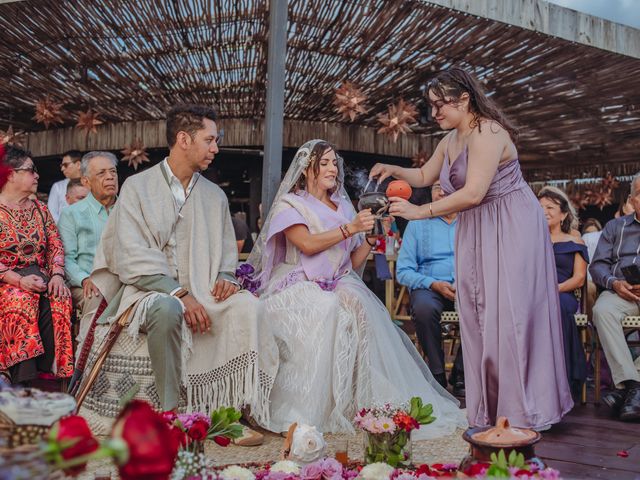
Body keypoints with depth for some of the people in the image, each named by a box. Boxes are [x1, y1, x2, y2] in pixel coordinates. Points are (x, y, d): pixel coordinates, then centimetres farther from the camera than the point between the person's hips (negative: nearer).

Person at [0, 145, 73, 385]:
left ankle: (50, 372, -26)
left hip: (40, 277, 4)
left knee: (60, 298, -28)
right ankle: (23, 381, -31)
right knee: (22, 301, -35)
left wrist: (57, 274, -10)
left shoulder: (40, 209, 17)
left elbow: (55, 246, 9)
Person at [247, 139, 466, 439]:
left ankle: (376, 400, -29)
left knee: (358, 305, -30)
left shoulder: (343, 206, 19)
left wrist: (372, 237, -2)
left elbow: (354, 262, 13)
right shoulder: (290, 203, 5)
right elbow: (307, 244, -14)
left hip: (338, 285, 4)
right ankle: (302, 412, -29)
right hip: (300, 287, -4)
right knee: (326, 311, -35)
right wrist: (350, 228, -18)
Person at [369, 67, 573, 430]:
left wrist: (420, 212, -21)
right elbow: (424, 176, 25)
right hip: (476, 233, 9)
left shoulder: (487, 133, -17)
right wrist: (393, 171, 7)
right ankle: (490, 410, 15)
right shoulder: (451, 140, 12)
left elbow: (473, 193, -25)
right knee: (479, 316, 7)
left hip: (511, 230, -9)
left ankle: (523, 410, 7)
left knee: (507, 314, -7)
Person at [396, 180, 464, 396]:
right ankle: (437, 374, -16)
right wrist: (434, 284, -13)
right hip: (429, 286, -1)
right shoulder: (417, 224, 11)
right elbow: (403, 271, 3)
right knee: (423, 307, -36)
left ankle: (460, 374, -13)